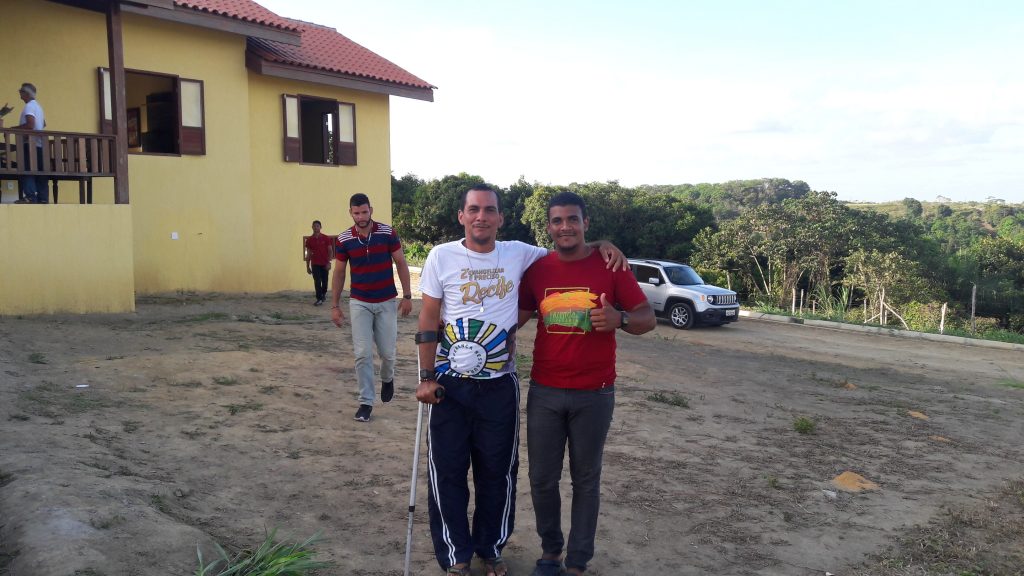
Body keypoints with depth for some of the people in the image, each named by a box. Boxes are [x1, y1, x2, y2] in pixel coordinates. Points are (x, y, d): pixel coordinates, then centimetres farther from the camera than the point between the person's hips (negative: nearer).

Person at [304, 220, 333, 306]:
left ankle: (324, 293, 36)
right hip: (315, 264, 1)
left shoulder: (326, 238, -3)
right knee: (317, 282, -5)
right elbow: (308, 254, 7)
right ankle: (319, 299, -3)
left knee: (324, 281, 10)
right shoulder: (309, 239, 3)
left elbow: (330, 251, -3)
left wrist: (329, 262, -12)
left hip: (325, 264, -1)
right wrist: (307, 266, 6)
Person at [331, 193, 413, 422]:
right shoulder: (343, 240, -3)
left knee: (387, 351, 6)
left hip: (387, 302, -1)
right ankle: (366, 402, 8)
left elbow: (401, 263, -1)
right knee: (363, 354, -3)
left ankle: (387, 379, 38)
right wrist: (334, 306, 4)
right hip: (359, 303, 1)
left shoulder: (388, 233, -8)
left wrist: (407, 295, -6)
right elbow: (339, 273, 5)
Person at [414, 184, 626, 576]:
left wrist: (601, 244, -4)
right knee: (448, 471, 7)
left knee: (498, 472, 12)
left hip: (499, 385, 2)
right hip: (450, 383, -1)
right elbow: (428, 320, -1)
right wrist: (426, 377, -5)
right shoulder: (442, 256, -3)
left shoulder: (519, 254, 1)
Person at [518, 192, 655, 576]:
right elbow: (516, 317, 13)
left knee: (586, 480, 11)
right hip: (544, 392, 3)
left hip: (594, 394, -2)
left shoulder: (611, 266, -6)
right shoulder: (537, 270, 2)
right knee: (542, 479, 11)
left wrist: (619, 319, -24)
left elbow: (648, 319, -4)